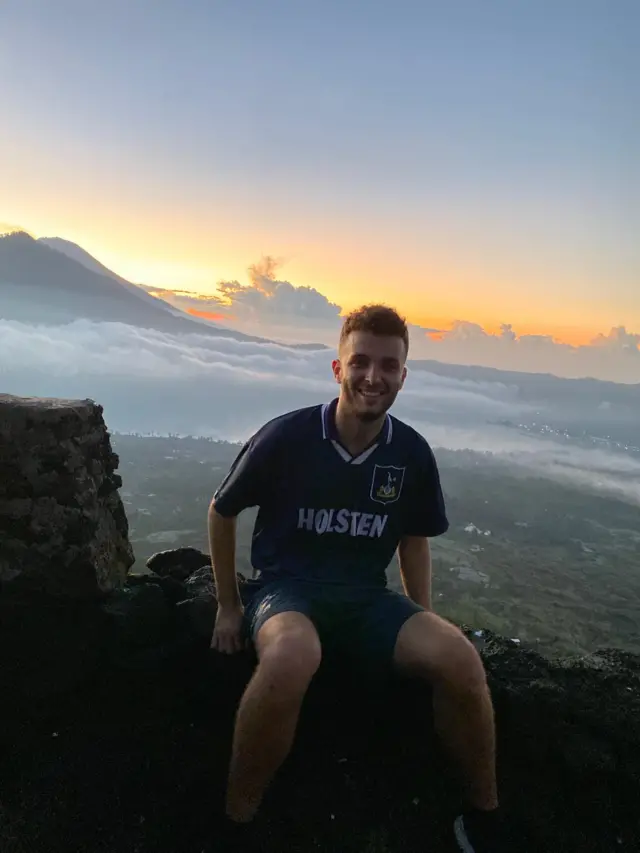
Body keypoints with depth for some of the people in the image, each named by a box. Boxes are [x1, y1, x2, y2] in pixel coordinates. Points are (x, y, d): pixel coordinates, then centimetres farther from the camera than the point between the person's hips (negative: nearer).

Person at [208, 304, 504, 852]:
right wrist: (228, 606, 4)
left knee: (460, 658, -23)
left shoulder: (413, 452, -4)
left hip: (366, 596, 3)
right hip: (288, 587, -3)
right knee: (291, 658, -39)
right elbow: (222, 511, 0)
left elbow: (414, 538, 13)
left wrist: (424, 622, 5)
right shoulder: (286, 437, -15)